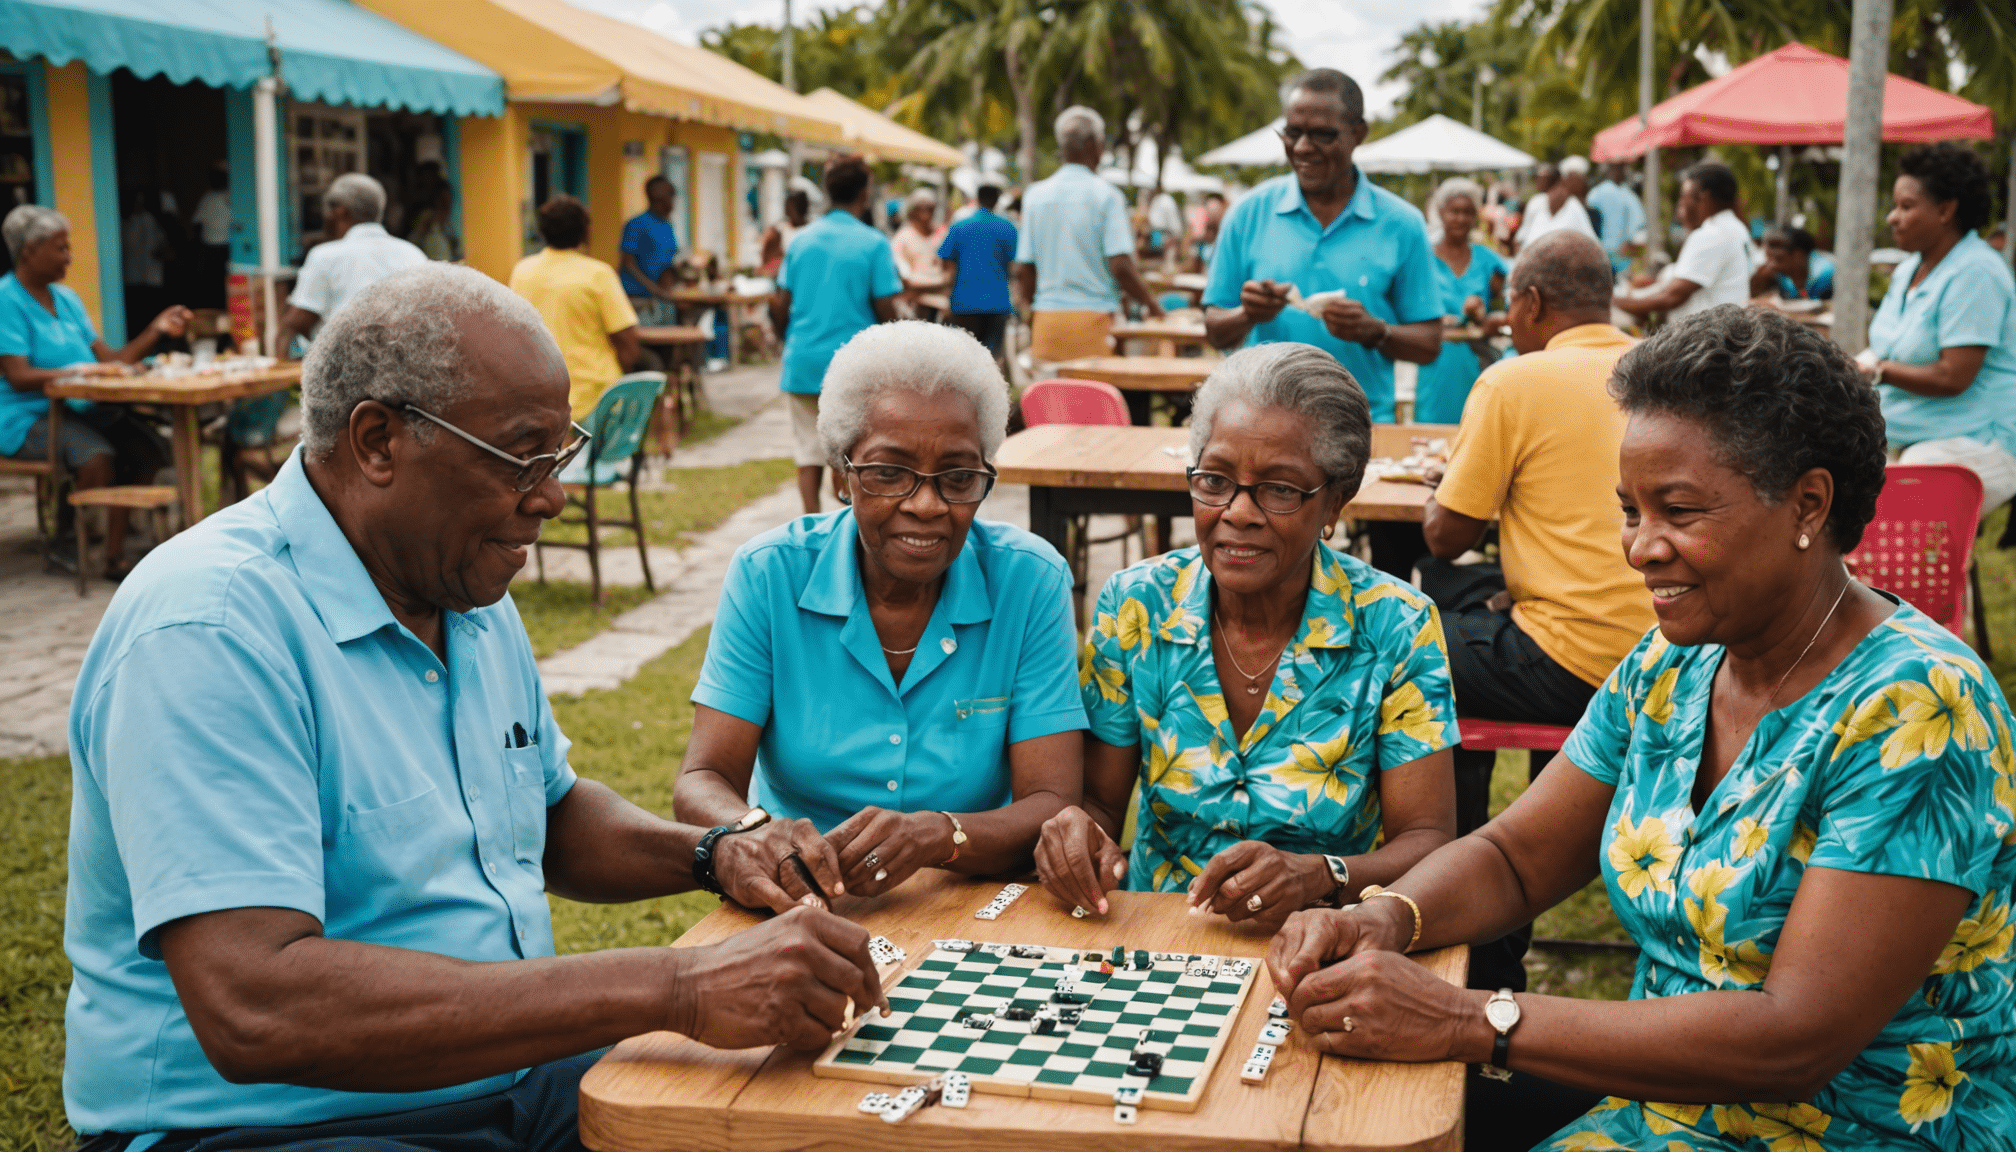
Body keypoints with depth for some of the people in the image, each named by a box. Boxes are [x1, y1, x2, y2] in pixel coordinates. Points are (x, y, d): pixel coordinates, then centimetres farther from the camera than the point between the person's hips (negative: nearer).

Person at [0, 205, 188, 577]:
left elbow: (109, 361, 12)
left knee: (150, 448, -18)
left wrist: (157, 330, 3)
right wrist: (83, 371, -28)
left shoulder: (65, 297, 17)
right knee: (97, 456, -34)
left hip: (83, 408, 7)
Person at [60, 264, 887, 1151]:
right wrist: (670, 989, -33)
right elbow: (254, 1010, -31)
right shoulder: (206, 632, -20)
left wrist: (716, 855, 3)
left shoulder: (469, 595, 9)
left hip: (509, 1074, 8)